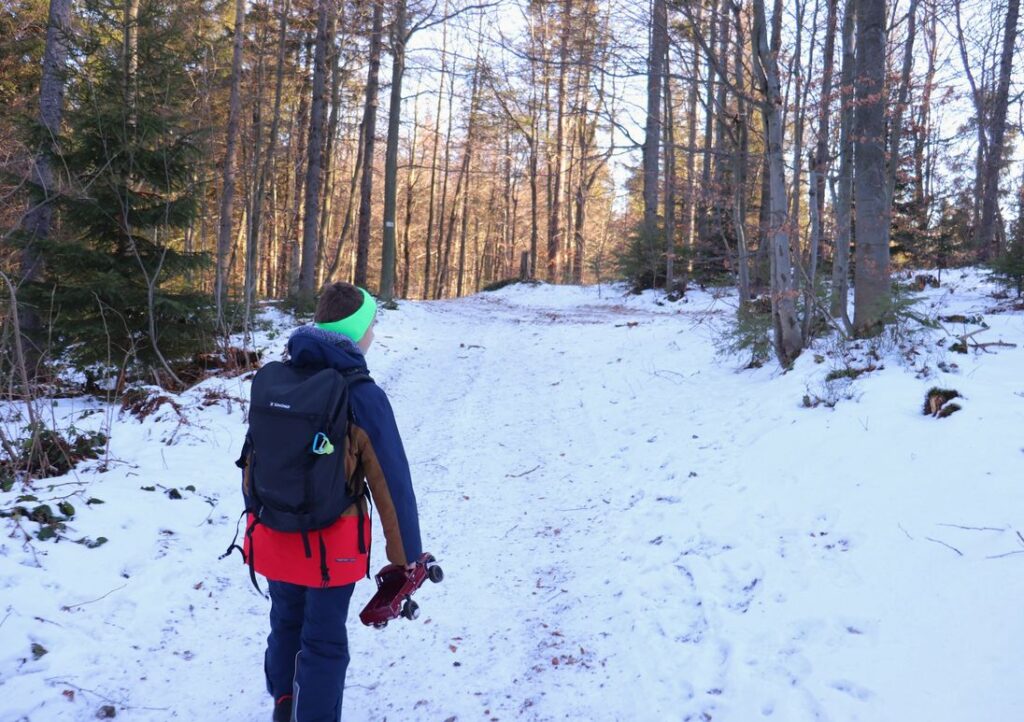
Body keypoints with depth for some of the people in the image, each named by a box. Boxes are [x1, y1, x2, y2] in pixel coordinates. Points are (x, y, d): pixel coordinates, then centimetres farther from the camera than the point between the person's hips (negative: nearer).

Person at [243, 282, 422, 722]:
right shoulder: (362, 395, -19)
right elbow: (391, 482, -16)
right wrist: (407, 557, -6)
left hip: (274, 534, 6)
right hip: (332, 541, -5)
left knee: (286, 625, 26)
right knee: (324, 643, 9)